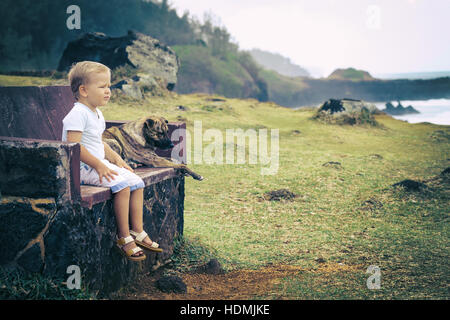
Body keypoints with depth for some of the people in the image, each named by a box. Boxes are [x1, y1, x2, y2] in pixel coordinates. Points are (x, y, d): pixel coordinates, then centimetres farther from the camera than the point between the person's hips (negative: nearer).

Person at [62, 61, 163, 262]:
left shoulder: (97, 114, 15)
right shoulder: (78, 114, -16)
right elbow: (74, 146, -25)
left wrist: (117, 160, 13)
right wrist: (98, 165, -24)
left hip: (100, 164, 10)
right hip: (82, 168, -10)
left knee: (136, 182, 0)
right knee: (122, 185, -25)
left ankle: (137, 231, 5)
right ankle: (123, 237, -15)